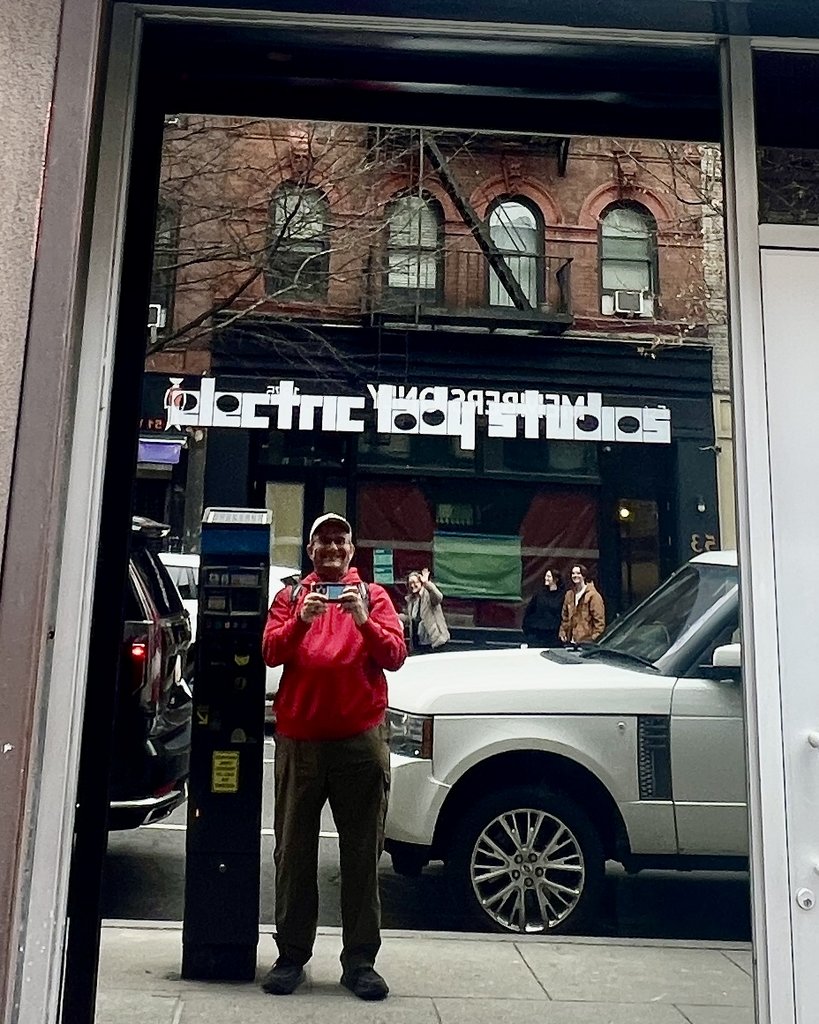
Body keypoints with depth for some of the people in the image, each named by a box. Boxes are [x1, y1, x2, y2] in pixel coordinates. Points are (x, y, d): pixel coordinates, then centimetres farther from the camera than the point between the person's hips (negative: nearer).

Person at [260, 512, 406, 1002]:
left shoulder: (373, 595, 7)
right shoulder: (291, 595, 11)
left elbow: (396, 656, -3)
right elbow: (271, 651, -2)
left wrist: (364, 621, -19)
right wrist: (301, 621, -19)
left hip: (361, 739, -1)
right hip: (299, 738, 1)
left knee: (362, 854, 5)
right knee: (294, 852, 8)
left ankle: (360, 961, 15)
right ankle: (292, 956, 19)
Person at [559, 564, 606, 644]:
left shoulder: (593, 595, -6)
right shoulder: (569, 594, 15)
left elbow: (599, 618, -9)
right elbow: (565, 616, 21)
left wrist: (595, 637, -14)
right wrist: (563, 632, 12)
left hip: (586, 639, -6)